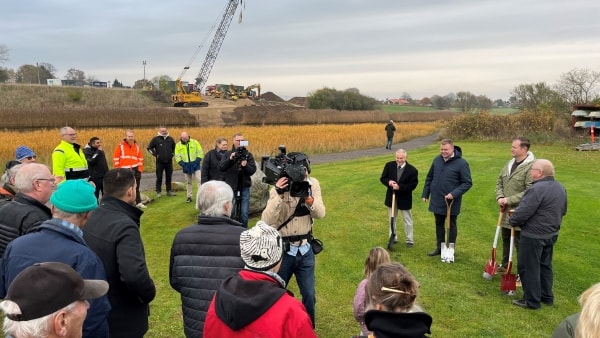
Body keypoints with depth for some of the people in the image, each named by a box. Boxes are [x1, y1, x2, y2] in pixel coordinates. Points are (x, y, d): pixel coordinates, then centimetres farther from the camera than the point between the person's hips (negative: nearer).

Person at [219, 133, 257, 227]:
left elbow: (253, 170, -5)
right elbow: (221, 167, -9)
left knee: (244, 213, 4)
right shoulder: (227, 154, 4)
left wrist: (246, 166, -25)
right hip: (231, 187, 0)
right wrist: (230, 159, -25)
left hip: (244, 188, 0)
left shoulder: (248, 155, 3)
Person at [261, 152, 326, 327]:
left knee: (309, 295, 11)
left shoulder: (313, 184, -6)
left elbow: (320, 214, -13)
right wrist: (279, 195, -35)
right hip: (282, 250, -2)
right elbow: (266, 221, -24)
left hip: (305, 250, 2)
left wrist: (308, 196, -30)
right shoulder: (278, 188, -15)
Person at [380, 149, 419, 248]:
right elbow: (383, 178, -1)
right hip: (391, 197, 3)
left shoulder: (412, 170, -16)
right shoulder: (389, 165, -6)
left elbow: (413, 185, -17)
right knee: (392, 219, 16)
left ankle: (410, 240, 22)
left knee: (407, 220, 9)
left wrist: (399, 187, -29)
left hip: (404, 199, -3)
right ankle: (393, 238, 31)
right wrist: (389, 182, -24)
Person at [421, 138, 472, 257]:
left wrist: (454, 194, -23)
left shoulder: (461, 163, -14)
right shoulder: (437, 160, 1)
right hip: (436, 201, 5)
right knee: (439, 224, 17)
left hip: (452, 202, -5)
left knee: (451, 226, 11)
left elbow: (467, 183, -12)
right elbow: (429, 178, 11)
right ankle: (439, 247, 31)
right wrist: (425, 194, 9)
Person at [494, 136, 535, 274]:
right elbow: (499, 182, 13)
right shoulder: (510, 164, 7)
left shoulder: (531, 167, -20)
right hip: (506, 211, 8)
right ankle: (505, 265, 39)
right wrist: (500, 197, -4)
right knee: (506, 240, 22)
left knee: (520, 244, 1)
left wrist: (509, 200, -21)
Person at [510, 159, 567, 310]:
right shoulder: (560, 188, 7)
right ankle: (547, 296, 30)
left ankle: (531, 300, 11)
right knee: (545, 265, 20)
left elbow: (522, 213, -24)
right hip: (551, 234, 9)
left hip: (533, 236, -9)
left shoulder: (537, 189, -24)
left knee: (528, 267, 3)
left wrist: (512, 220, -5)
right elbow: (563, 211, 18)